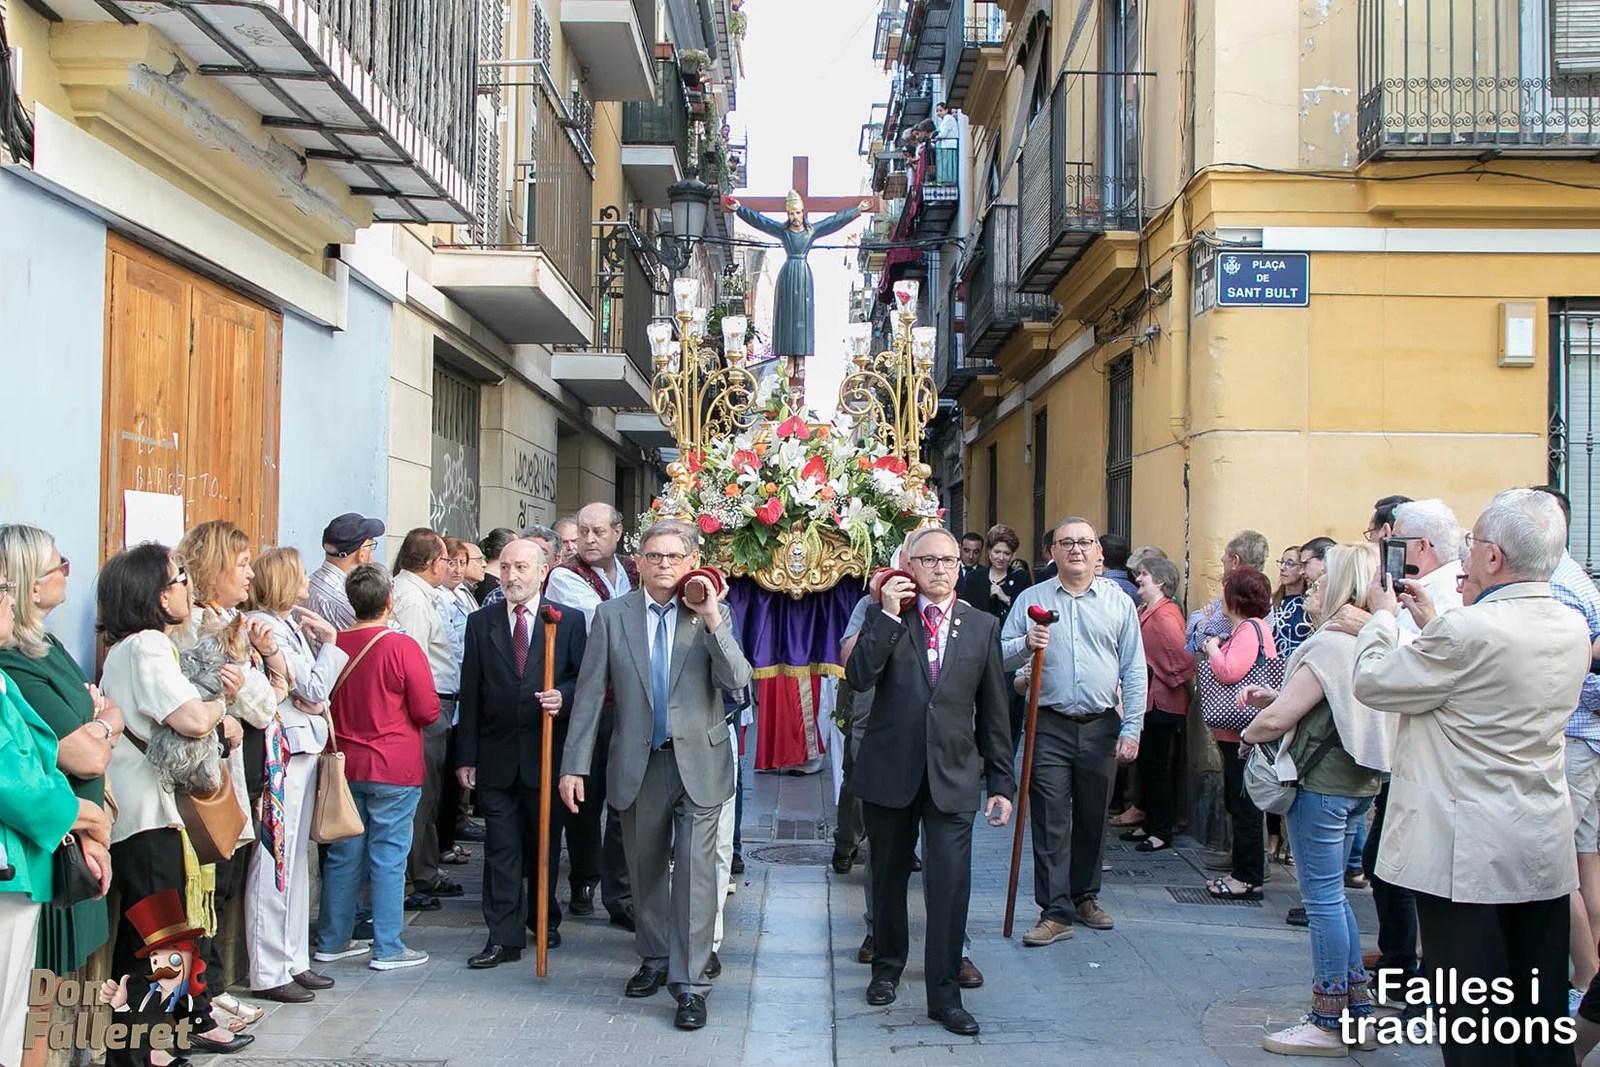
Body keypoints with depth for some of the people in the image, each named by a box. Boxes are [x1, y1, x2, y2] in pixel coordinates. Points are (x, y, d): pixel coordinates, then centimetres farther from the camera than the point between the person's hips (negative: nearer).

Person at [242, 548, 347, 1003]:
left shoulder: (289, 624, 14)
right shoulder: (268, 628, -14)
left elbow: (314, 692, 12)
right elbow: (314, 689, -14)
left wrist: (320, 641, -2)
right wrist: (329, 641, -5)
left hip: (302, 748, 10)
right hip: (281, 752, -10)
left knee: (296, 859, 14)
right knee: (274, 861, -4)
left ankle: (293, 960, 23)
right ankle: (268, 973, 2)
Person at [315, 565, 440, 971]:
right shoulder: (402, 648, -15)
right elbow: (429, 712, -11)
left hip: (345, 766, 5)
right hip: (393, 769, -5)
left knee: (343, 854, 13)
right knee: (388, 857, 2)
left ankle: (332, 941, 23)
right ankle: (387, 948, 7)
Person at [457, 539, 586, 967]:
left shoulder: (569, 621, 1)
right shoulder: (481, 623, 5)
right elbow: (470, 693, 4)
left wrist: (563, 696, -21)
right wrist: (467, 756, 2)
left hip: (546, 753, -1)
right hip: (497, 756, 1)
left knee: (545, 844, 12)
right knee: (501, 848, 2)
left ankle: (545, 920, 31)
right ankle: (504, 937, 7)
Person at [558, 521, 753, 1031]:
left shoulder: (714, 614, -1)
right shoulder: (612, 615, 1)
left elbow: (738, 679, -14)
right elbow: (589, 693, 0)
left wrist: (712, 621, -23)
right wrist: (575, 764, -4)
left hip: (698, 762, -2)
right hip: (637, 764, 2)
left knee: (696, 870, -8)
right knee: (645, 870, 15)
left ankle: (689, 984, -1)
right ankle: (654, 959, 35)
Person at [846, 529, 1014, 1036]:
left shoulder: (982, 626, 5)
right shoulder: (887, 617, 3)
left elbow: (993, 710, 7)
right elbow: (857, 676, -14)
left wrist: (1001, 782, 5)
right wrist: (888, 615, -18)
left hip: (952, 775, 0)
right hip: (889, 770, 0)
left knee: (950, 883, -6)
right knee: (888, 876, 14)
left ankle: (944, 993, 3)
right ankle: (887, 965, 35)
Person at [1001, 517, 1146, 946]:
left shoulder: (1119, 602, 6)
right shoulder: (1031, 600, 3)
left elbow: (1134, 670, 5)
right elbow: (1000, 656, 3)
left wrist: (1131, 729, -2)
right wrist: (1026, 644, -18)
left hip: (1101, 726, 2)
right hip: (1049, 726, -1)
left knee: (1093, 819, 12)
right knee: (1050, 822, -3)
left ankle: (1085, 898, 28)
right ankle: (1055, 913, 1)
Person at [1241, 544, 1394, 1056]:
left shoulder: (1331, 646, -19)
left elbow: (1276, 720, -20)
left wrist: (1248, 734, 1)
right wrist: (1276, 695, 8)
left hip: (1321, 783, -10)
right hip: (1357, 780, 10)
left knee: (1323, 899, -1)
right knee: (1331, 895, 17)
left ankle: (1330, 1023, 7)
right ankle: (1357, 1010, 23)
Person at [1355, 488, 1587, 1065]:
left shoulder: (1466, 632, -22)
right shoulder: (1572, 628, 3)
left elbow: (1372, 682, -10)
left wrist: (1383, 616, 7)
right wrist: (1431, 620, 20)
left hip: (1468, 854, -7)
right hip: (1545, 852, 7)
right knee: (1541, 1007, 16)